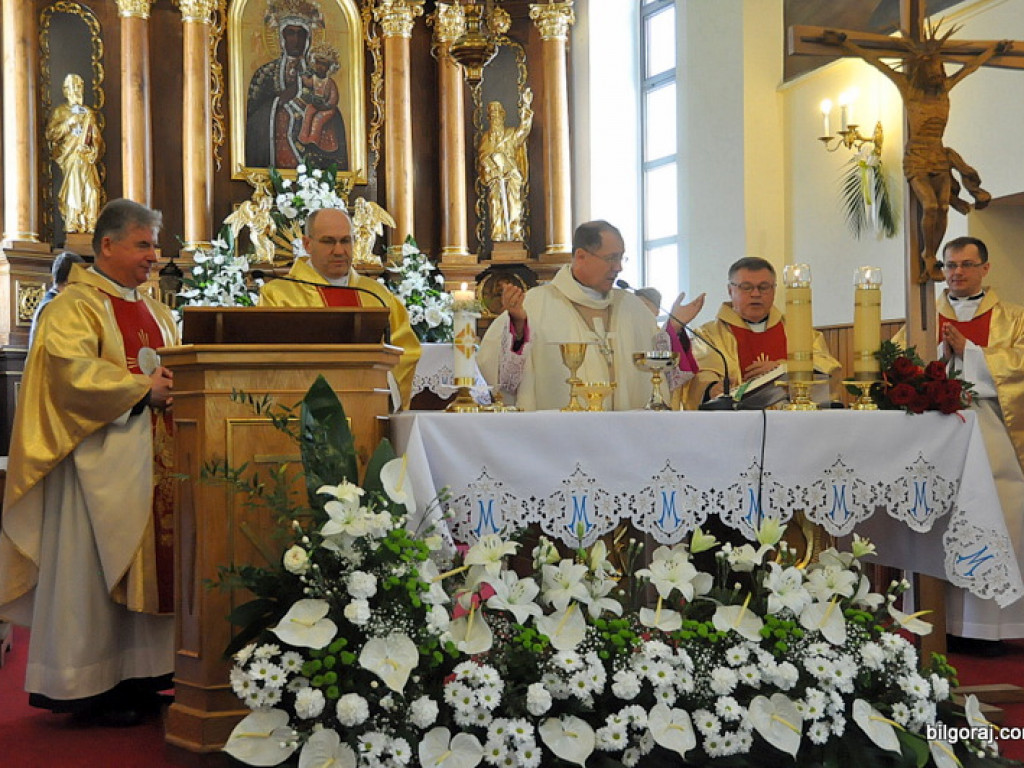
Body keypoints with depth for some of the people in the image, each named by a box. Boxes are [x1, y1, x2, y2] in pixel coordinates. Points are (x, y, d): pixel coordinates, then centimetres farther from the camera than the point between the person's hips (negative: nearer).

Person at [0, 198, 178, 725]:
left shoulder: (156, 313, 19)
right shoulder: (75, 306, -6)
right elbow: (72, 371, -20)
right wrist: (142, 389, -20)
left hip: (154, 463, 7)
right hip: (100, 465, -7)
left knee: (149, 565, 7)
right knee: (94, 572, -4)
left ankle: (138, 680, 14)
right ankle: (88, 686, 5)